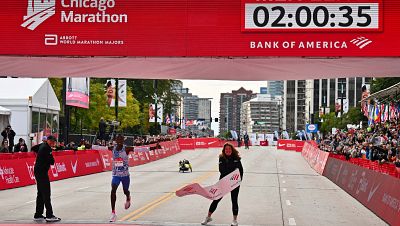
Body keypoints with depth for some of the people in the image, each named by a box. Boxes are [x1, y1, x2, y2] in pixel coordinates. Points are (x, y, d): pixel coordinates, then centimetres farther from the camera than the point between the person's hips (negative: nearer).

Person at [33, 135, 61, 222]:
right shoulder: (47, 148, -17)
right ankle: (49, 215, -10)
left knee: (41, 194, 14)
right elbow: (52, 162, -19)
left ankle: (38, 215, 18)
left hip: (38, 171, 10)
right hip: (42, 172, -10)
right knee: (46, 194, -9)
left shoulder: (42, 145, 11)